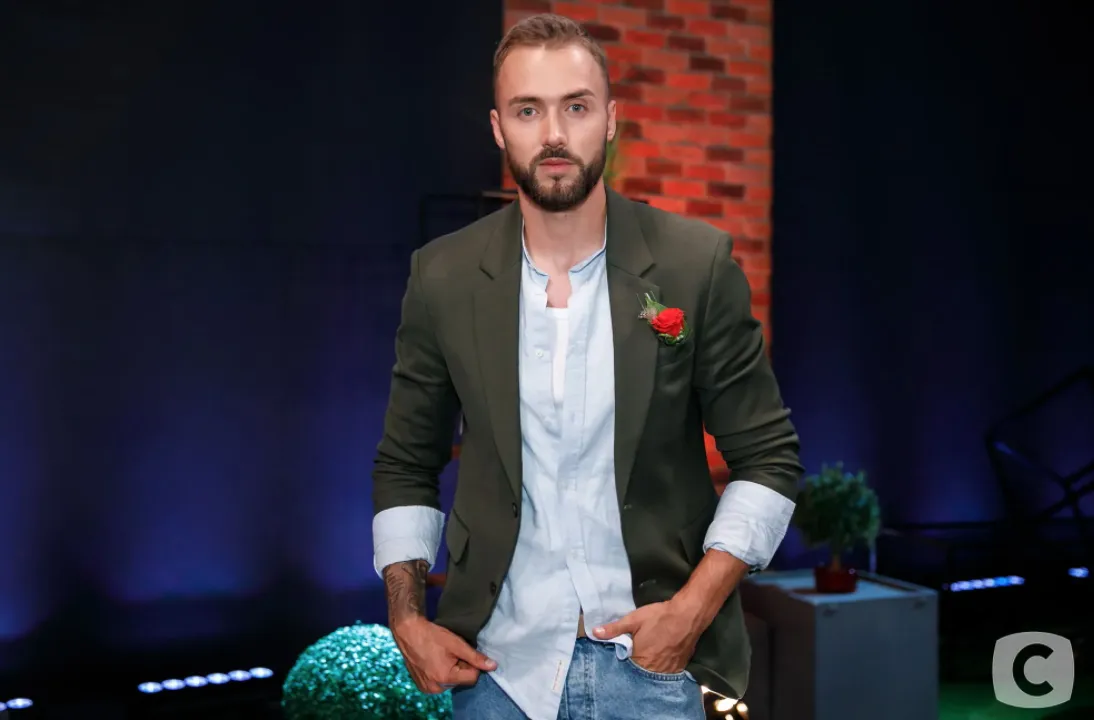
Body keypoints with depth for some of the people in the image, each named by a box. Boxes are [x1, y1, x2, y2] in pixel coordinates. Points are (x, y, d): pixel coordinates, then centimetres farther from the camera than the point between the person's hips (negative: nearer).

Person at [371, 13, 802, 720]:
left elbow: (768, 458, -3)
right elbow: (405, 468, 7)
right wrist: (407, 619, -2)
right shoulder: (444, 277, -3)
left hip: (653, 660, -1)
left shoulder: (698, 265, -7)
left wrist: (694, 609, -11)